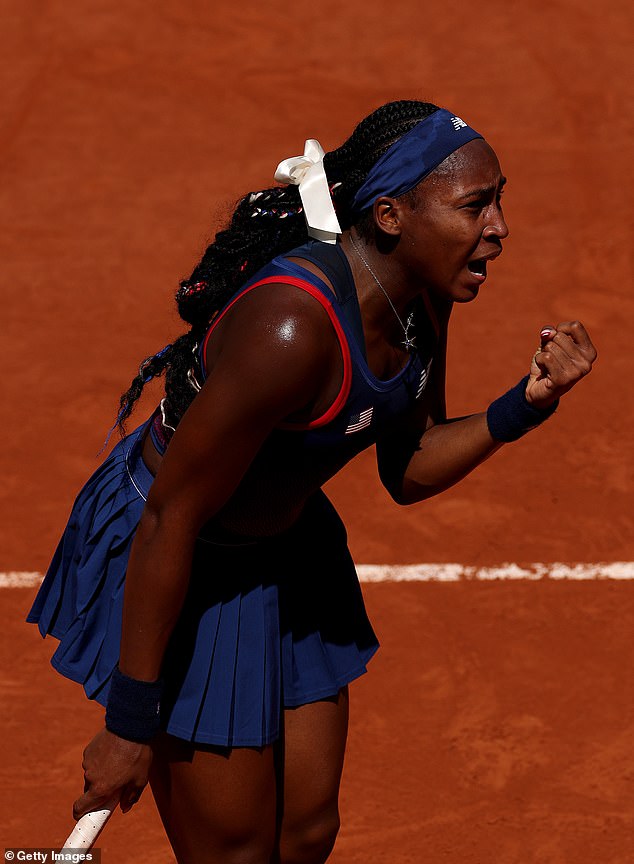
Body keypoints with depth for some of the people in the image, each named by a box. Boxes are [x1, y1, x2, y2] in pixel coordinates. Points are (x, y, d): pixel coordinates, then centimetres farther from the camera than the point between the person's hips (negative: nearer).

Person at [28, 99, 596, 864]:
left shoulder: (422, 296, -9)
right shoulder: (292, 330, -35)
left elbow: (406, 471, 4)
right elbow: (170, 519, -29)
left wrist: (528, 401, -14)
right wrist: (130, 722, -24)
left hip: (282, 538, 9)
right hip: (175, 568, -8)